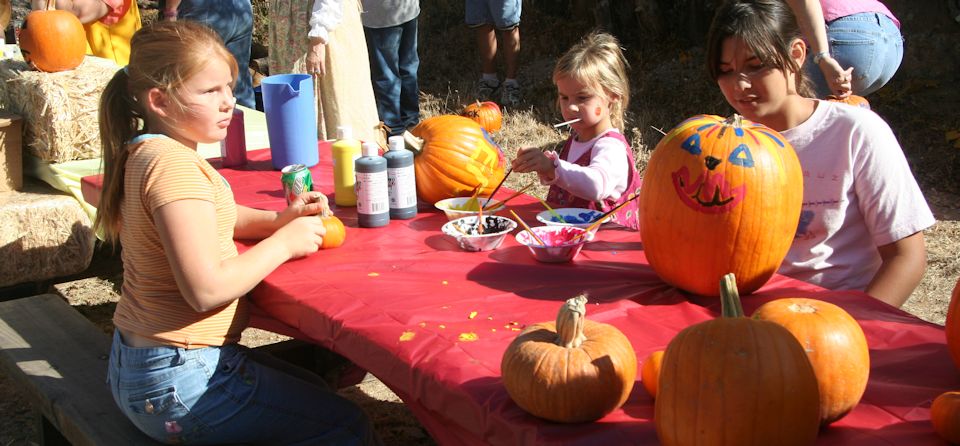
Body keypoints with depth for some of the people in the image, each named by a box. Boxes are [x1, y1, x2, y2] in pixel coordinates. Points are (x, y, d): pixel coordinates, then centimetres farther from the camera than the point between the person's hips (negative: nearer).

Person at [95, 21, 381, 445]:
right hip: (177, 383, -11)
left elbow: (206, 217, 24)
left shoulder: (145, 152, 7)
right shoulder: (173, 164, -24)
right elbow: (206, 289, -29)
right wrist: (285, 242, -15)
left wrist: (277, 219, 6)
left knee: (312, 390, 24)